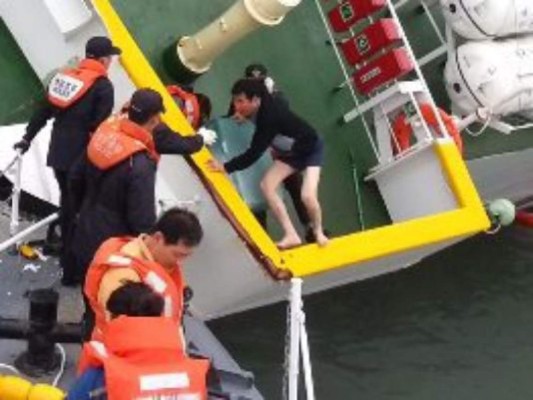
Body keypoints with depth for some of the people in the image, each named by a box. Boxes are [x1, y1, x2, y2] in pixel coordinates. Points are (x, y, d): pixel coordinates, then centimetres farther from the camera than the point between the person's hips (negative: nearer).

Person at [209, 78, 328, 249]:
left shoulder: (269, 116, -39)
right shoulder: (262, 104, -15)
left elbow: (254, 153, -38)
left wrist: (226, 167, -39)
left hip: (311, 148, -8)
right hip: (289, 151, 8)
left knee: (307, 195, -23)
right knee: (267, 185, -12)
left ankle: (319, 232, 10)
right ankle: (291, 235, -9)